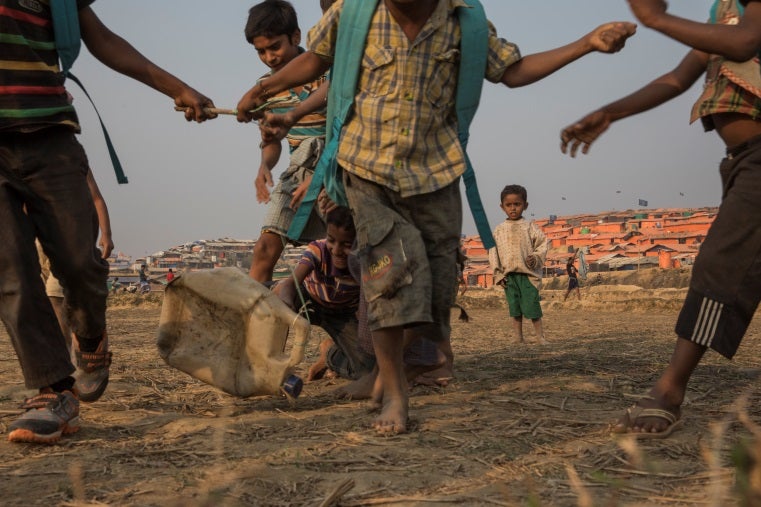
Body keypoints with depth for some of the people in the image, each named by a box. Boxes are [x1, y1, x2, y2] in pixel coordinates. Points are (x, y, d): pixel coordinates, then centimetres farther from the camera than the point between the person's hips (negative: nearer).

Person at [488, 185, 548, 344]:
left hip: (528, 274, -2)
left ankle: (540, 337, 4)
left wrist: (536, 258, -15)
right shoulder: (499, 230, 10)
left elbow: (542, 244, 3)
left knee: (532, 307, -5)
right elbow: (493, 253, 9)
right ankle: (519, 339, 11)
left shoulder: (530, 226, 5)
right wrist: (498, 274, 1)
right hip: (509, 276, 2)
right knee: (515, 309, 5)